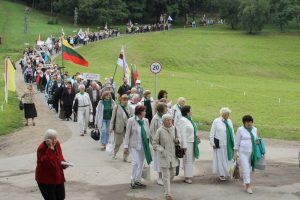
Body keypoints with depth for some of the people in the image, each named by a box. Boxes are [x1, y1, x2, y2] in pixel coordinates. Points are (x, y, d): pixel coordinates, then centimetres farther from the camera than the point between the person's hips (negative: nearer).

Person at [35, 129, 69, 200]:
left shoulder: (57, 144, 0)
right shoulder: (41, 148, -21)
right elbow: (45, 162, -35)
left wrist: (63, 163, -4)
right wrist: (50, 148, -37)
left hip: (58, 177, 7)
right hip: (45, 179, -7)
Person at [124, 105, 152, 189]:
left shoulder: (145, 120, 3)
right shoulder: (131, 120, -10)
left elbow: (148, 133, 11)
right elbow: (127, 134, -6)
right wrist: (126, 146, -7)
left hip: (143, 145, 5)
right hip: (134, 145, -5)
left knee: (141, 163, 10)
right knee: (135, 162, -12)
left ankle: (138, 180, 22)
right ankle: (133, 181, 2)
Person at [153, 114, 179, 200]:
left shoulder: (174, 128, 2)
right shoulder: (160, 131, -11)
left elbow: (178, 137, 18)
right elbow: (155, 143, -5)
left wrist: (177, 140, -6)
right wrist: (162, 150, -16)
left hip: (173, 155, 5)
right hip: (164, 156, -5)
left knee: (173, 173, 15)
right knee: (166, 175, -4)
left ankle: (166, 185, 44)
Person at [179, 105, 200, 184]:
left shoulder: (189, 119, 8)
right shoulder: (183, 120, -18)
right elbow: (182, 133, -20)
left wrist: (196, 136, 5)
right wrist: (184, 146, -21)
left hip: (192, 142, 9)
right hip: (187, 143, -9)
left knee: (191, 159, 16)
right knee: (188, 160, -2)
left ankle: (189, 175, 28)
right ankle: (187, 177, 7)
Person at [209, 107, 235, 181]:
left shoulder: (229, 121, 10)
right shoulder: (216, 121, -6)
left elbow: (232, 132, 16)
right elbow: (212, 133, -6)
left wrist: (234, 142, 13)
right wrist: (212, 143, -10)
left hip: (228, 144, 5)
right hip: (219, 144, -5)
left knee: (227, 159, 9)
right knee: (220, 159, -1)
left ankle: (225, 173, 24)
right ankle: (221, 174, 9)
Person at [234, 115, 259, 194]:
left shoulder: (254, 129, 6)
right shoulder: (240, 130, -7)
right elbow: (237, 142, -5)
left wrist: (257, 141, -1)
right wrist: (235, 153, -7)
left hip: (252, 152, 5)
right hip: (243, 152, -5)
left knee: (248, 167, 14)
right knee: (246, 169, -9)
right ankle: (248, 186, -7)